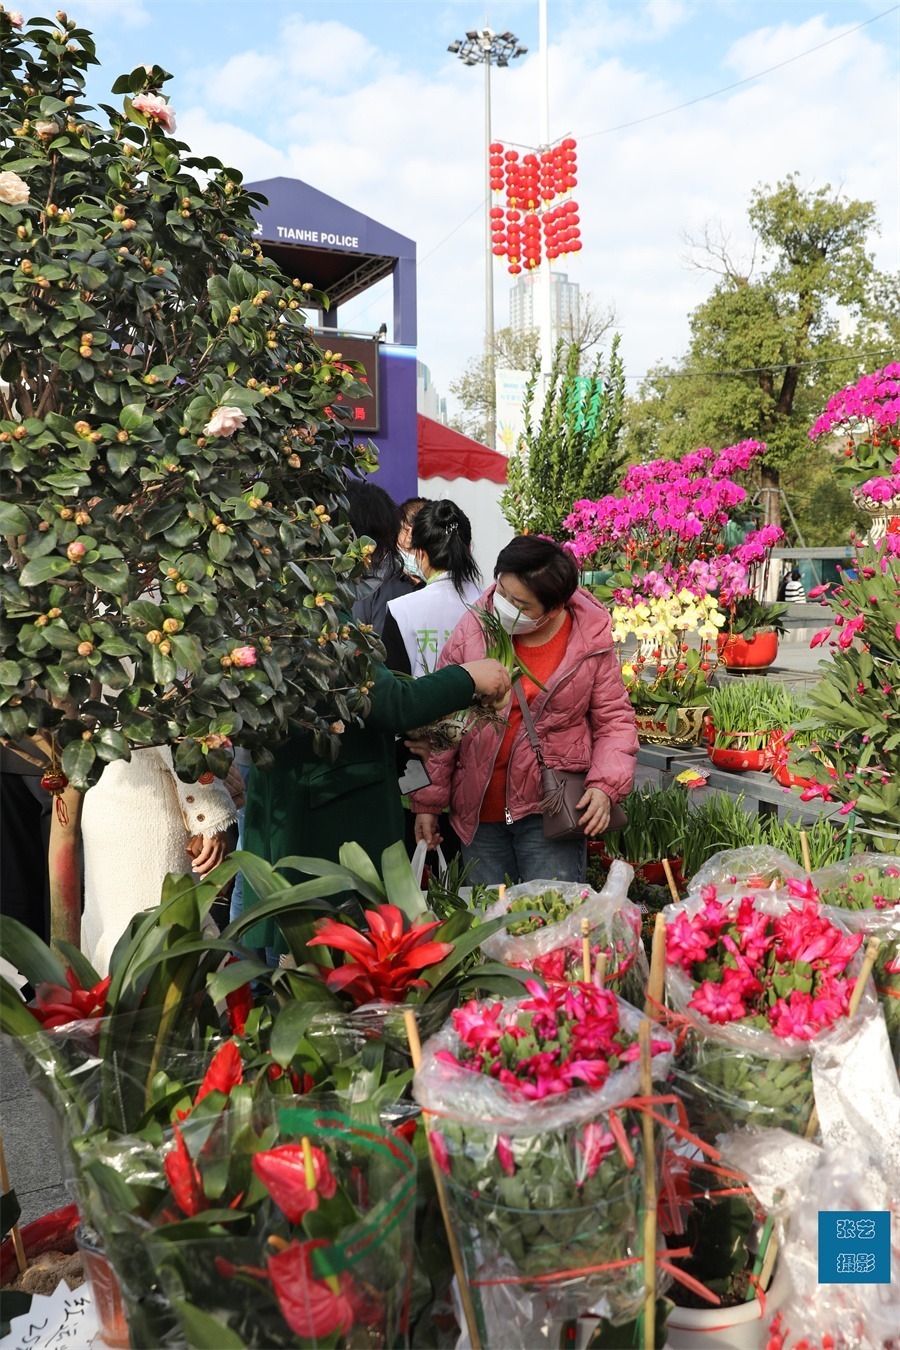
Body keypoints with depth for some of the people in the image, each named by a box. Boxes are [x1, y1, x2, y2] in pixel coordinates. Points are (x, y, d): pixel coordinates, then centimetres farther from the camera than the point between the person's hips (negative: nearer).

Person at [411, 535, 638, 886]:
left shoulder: (591, 640, -5)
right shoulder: (474, 628, -4)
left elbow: (614, 719, 4)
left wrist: (605, 786, -11)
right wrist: (428, 801, 1)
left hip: (551, 809, -1)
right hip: (478, 812, 2)